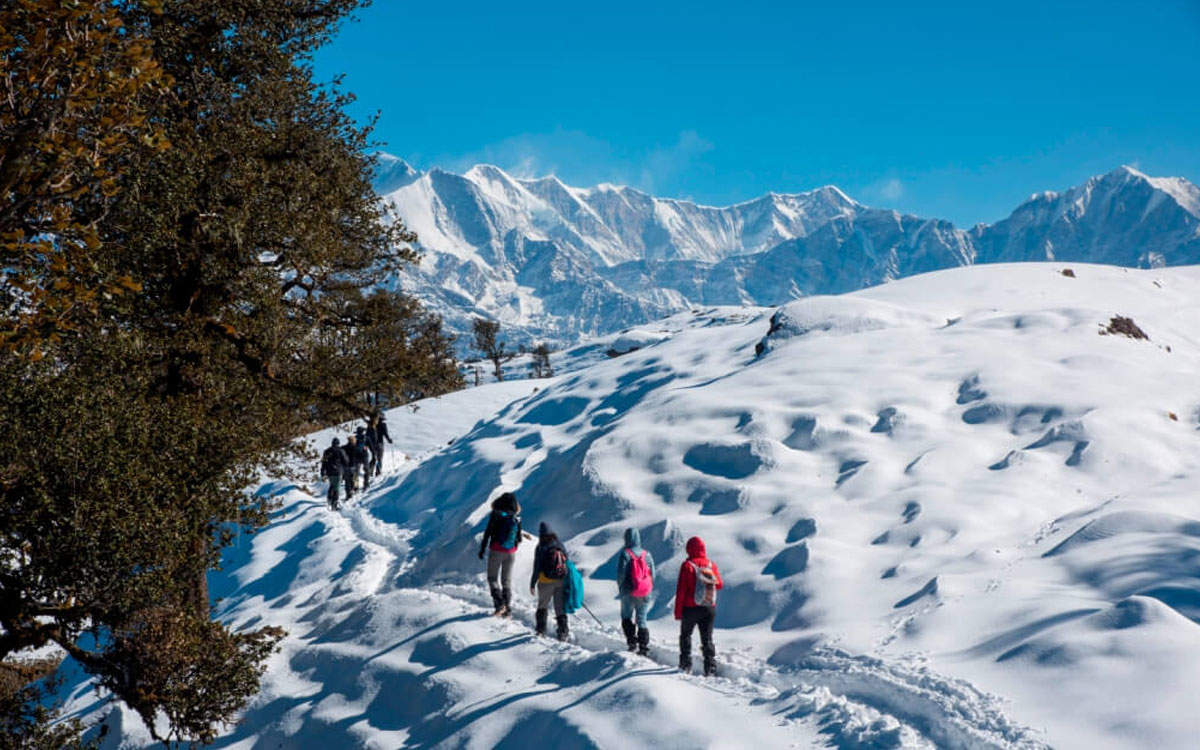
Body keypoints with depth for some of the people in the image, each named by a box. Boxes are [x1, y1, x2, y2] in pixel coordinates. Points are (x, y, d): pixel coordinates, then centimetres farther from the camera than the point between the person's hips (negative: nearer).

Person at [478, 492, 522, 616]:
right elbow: (519, 537, 9)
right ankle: (508, 609, 6)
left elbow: (488, 532, -8)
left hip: (496, 550, -4)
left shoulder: (496, 514, -7)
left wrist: (482, 549, -2)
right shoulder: (517, 517, 3)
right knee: (507, 580, 11)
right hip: (511, 552, 4)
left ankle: (499, 603, -11)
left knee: (493, 578, 6)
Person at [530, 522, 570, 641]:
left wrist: (532, 584, -3)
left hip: (546, 582, -3)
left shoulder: (541, 548, -10)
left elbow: (537, 568, -10)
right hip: (561, 581, 3)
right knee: (560, 607, 7)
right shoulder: (560, 546, 3)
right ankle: (563, 631, 0)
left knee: (542, 605, 18)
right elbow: (567, 564, 8)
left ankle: (541, 629, 22)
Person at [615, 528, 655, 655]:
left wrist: (621, 589, 6)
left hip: (629, 593, -3)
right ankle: (644, 647, 6)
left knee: (626, 618, 15)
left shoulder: (625, 554, -11)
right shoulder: (647, 554, 0)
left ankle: (632, 642, 1)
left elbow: (620, 574, -11)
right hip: (644, 594, 3)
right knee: (642, 620, 11)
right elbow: (652, 574, 3)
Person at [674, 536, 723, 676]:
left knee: (685, 635, 16)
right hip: (709, 608, 3)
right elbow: (719, 585, 8)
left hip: (690, 608, -3)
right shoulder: (711, 565, -2)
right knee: (707, 638, 9)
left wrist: (678, 611, -7)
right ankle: (710, 667, 1)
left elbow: (681, 590, -12)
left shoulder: (687, 565, -12)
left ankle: (686, 664, 13)